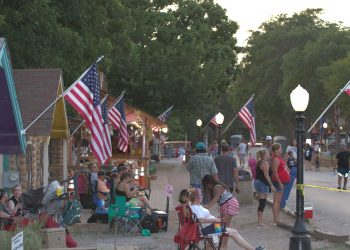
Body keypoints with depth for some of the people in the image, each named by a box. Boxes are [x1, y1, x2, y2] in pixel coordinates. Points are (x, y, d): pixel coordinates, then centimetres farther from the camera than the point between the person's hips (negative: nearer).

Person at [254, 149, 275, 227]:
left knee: (261, 203, 13)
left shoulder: (260, 162, 15)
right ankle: (260, 222, -10)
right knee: (262, 202, -8)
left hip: (257, 182, 10)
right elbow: (266, 175, -19)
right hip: (262, 183, -10)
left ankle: (260, 221, 16)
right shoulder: (265, 163, -14)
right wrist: (271, 185, -18)